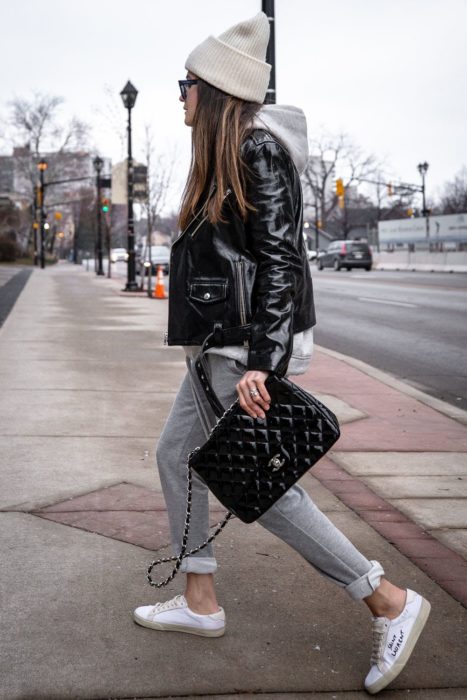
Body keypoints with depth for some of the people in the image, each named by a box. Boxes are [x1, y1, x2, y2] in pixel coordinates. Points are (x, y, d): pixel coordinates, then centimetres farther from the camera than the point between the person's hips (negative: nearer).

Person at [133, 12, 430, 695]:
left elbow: (281, 262, -21)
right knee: (176, 455, 14)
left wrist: (260, 360, -27)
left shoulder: (258, 152, -14)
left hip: (248, 351, -10)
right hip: (220, 346, 10)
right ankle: (200, 602, 24)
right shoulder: (226, 159, 15)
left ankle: (390, 602, 3)